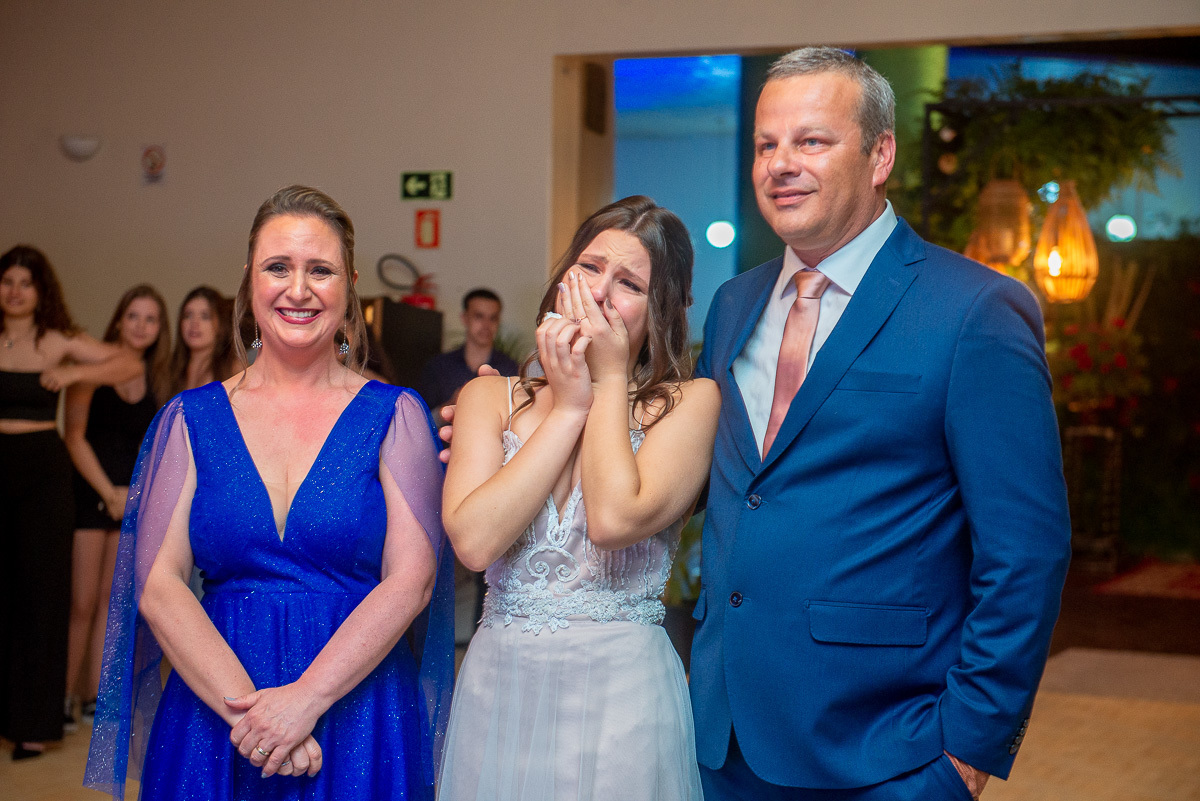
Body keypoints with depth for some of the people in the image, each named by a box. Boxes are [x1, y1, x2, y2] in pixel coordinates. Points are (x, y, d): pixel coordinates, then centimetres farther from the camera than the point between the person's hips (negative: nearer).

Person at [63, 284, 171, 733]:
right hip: (89, 491, -4)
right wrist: (109, 492, -10)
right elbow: (74, 436, -8)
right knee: (82, 602, -6)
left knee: (112, 599, 6)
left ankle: (96, 694, 12)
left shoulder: (156, 380, 9)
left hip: (133, 496, 5)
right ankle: (65, 694, 3)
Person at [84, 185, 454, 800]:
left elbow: (411, 578, -9)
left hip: (358, 712, -1)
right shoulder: (191, 417, 4)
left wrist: (305, 699, -19)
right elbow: (157, 579, -4)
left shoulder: (393, 415, -1)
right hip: (210, 715, 1)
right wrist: (245, 705, -16)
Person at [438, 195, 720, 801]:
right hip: (497, 686, 3)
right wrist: (570, 405, -8)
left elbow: (614, 519, -21)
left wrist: (610, 381, -9)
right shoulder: (490, 398, 4)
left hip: (620, 690, -3)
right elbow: (474, 541, -12)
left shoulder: (690, 403, -5)